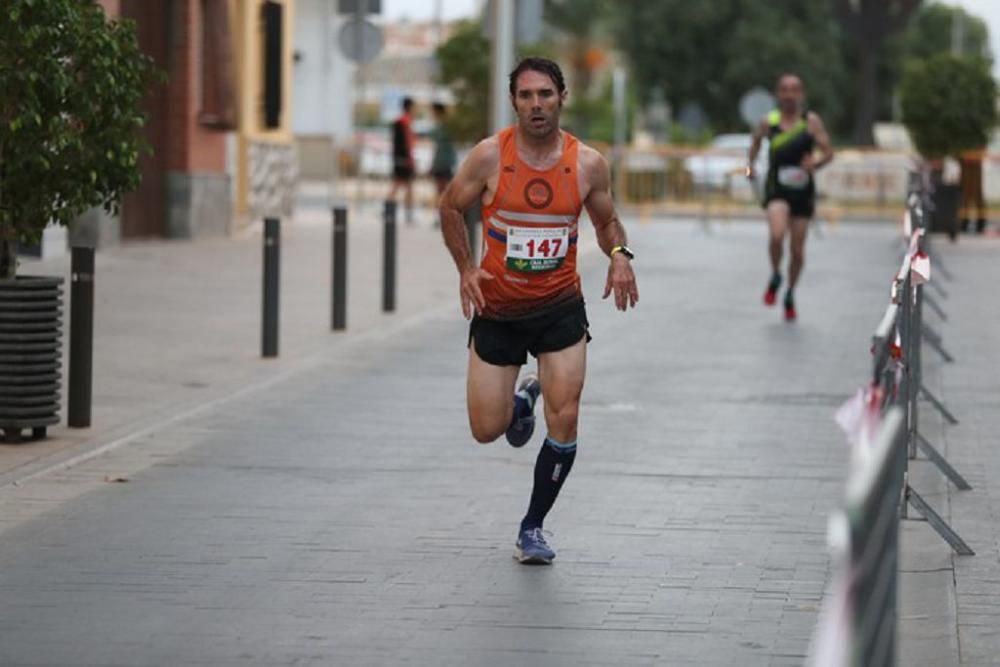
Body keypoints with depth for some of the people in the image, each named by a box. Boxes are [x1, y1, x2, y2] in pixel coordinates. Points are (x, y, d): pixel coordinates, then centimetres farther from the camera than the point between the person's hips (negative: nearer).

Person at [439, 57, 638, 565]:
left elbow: (606, 220, 9)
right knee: (486, 430, 4)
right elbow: (451, 206, 4)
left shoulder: (588, 164, -8)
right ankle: (521, 399, 41)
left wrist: (618, 254, -12)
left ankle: (532, 528, 8)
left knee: (564, 420, -11)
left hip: (560, 307, 0)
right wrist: (465, 268, -6)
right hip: (496, 310, 0)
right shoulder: (490, 156, -12)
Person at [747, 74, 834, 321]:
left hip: (802, 189, 1)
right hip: (776, 189, -1)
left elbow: (828, 152, -1)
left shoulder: (811, 121, -1)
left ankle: (790, 294, 28)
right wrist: (751, 164, 8)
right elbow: (757, 140, 22)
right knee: (777, 235, -25)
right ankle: (775, 277, 3)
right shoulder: (769, 122, 2)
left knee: (798, 249, 6)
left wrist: (815, 164, -20)